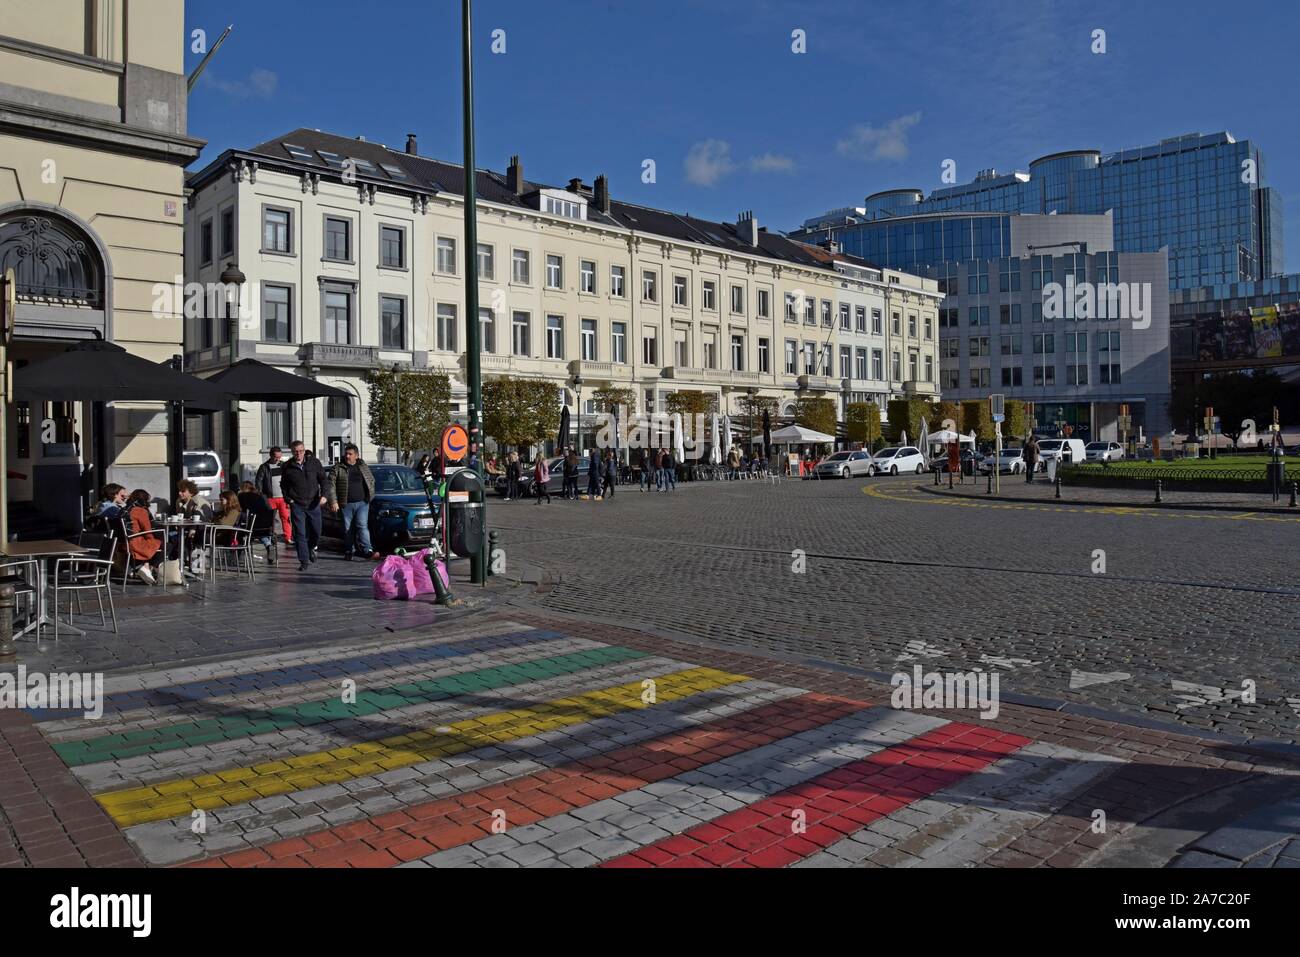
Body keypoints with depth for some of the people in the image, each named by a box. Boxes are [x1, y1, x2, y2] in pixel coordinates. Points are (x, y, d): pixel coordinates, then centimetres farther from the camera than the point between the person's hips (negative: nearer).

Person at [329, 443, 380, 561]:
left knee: (362, 526, -10)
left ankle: (368, 550, -20)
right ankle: (348, 553, 14)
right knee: (347, 529, 5)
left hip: (362, 503, 1)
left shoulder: (364, 467, 11)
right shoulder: (337, 468, 2)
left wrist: (370, 496, 12)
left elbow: (372, 481, 22)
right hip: (346, 504, 0)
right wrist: (333, 501, -11)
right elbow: (331, 486, -3)